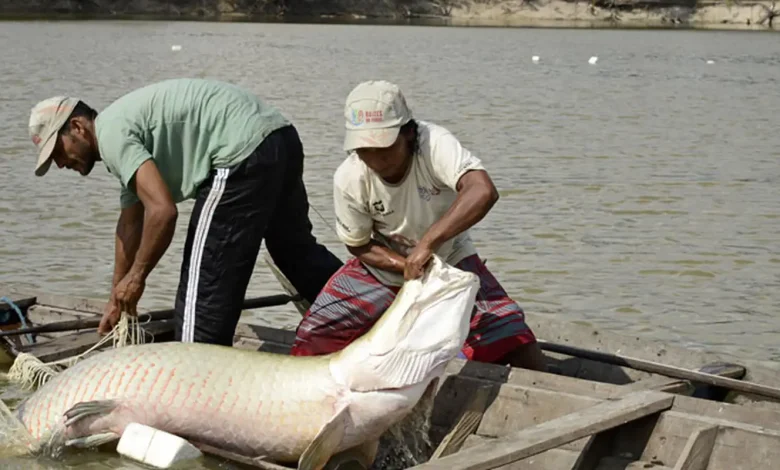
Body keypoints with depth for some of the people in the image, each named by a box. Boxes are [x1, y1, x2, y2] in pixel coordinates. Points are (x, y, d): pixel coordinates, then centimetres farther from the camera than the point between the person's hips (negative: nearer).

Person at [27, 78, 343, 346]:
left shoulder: (110, 134, -8)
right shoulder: (123, 126, 23)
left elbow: (162, 210, -19)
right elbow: (130, 224, 30)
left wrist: (136, 276, -5)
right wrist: (117, 301, 34)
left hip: (244, 154, -11)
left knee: (205, 277, -4)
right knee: (296, 249, 27)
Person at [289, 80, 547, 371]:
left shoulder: (434, 143, -31)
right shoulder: (348, 179, -21)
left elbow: (483, 192, -48)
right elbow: (359, 246, -6)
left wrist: (427, 243, -50)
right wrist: (406, 265, -24)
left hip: (449, 258, -2)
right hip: (385, 263, 2)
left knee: (520, 349, -19)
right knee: (312, 339, -8)